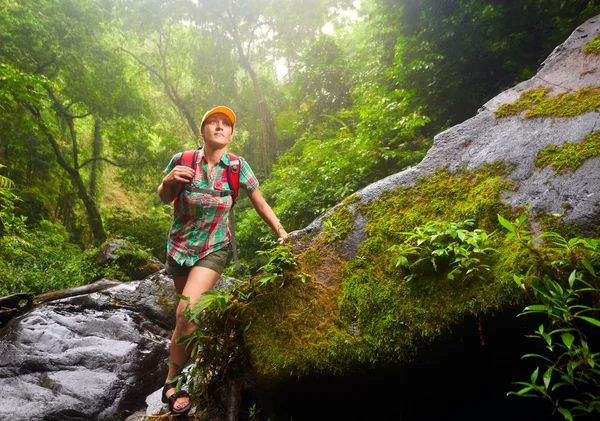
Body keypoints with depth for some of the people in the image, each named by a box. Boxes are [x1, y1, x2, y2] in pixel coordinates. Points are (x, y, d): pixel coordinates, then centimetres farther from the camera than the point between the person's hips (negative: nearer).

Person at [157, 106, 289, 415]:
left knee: (187, 312, -16)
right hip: (179, 246, 2)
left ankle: (172, 383, 4)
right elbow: (165, 199, 3)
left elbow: (260, 203, -2)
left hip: (213, 250, -2)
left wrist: (281, 233, -4)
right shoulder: (181, 161, -13)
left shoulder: (238, 167, -14)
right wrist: (167, 181, -18)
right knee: (189, 311, 14)